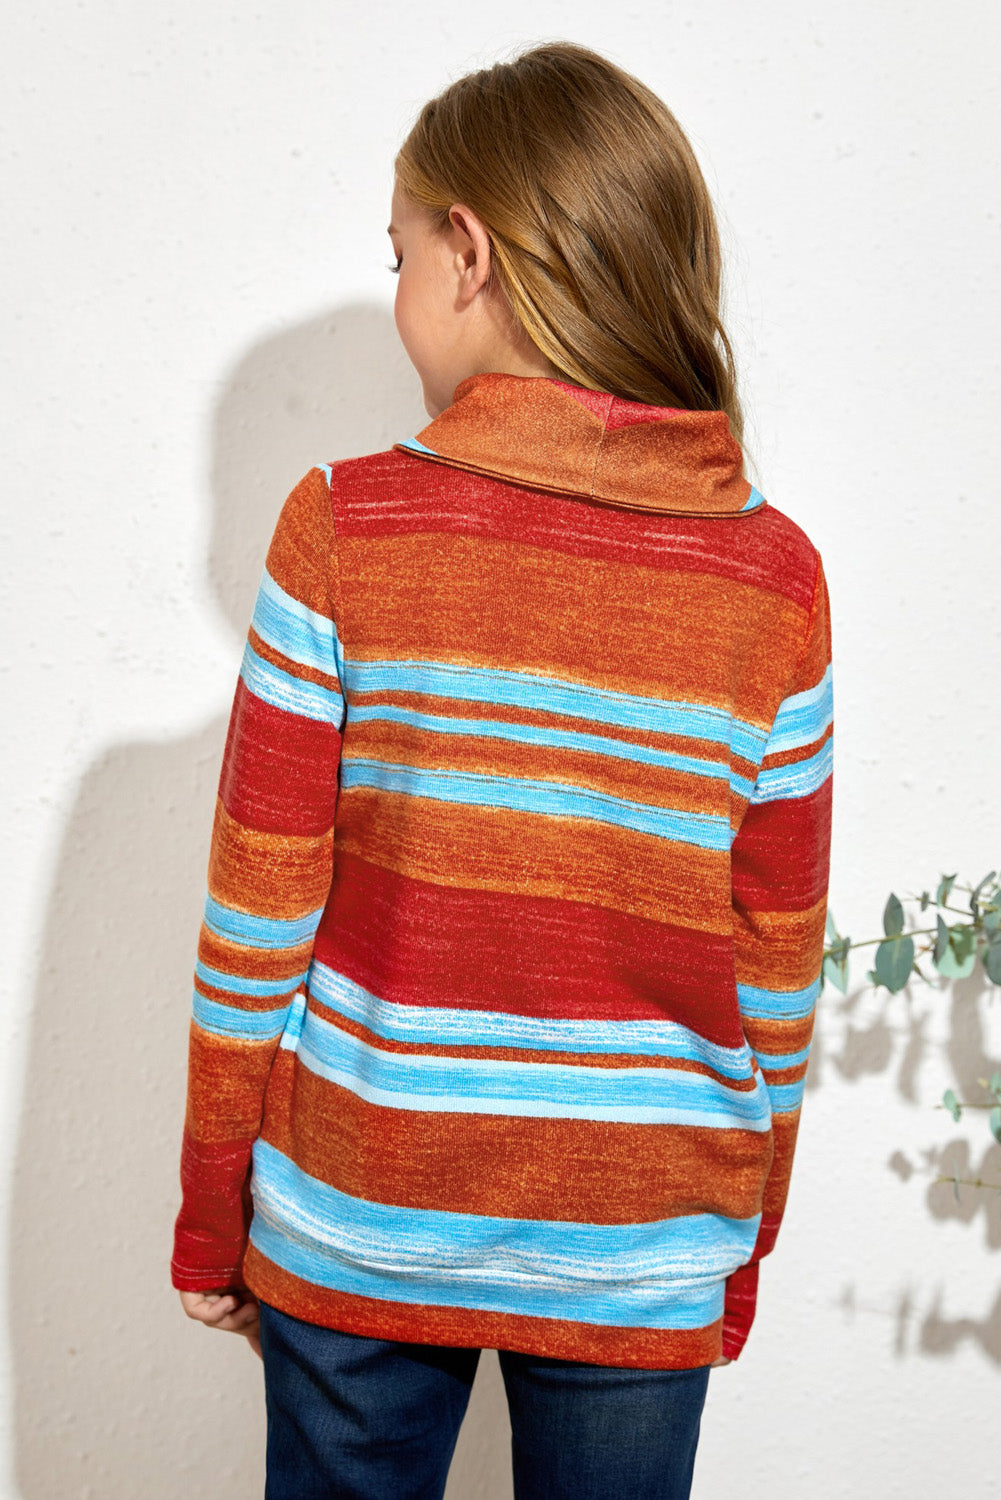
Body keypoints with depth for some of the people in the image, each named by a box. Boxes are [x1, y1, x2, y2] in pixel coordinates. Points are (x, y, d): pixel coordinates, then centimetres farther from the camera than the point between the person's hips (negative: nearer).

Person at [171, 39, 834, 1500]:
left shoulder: (346, 528, -13)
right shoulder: (775, 577, -8)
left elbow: (261, 911, -9)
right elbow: (778, 967, -2)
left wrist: (213, 1213, 4)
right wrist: (742, 1250, 11)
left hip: (359, 1215, -1)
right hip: (643, 1247, 1)